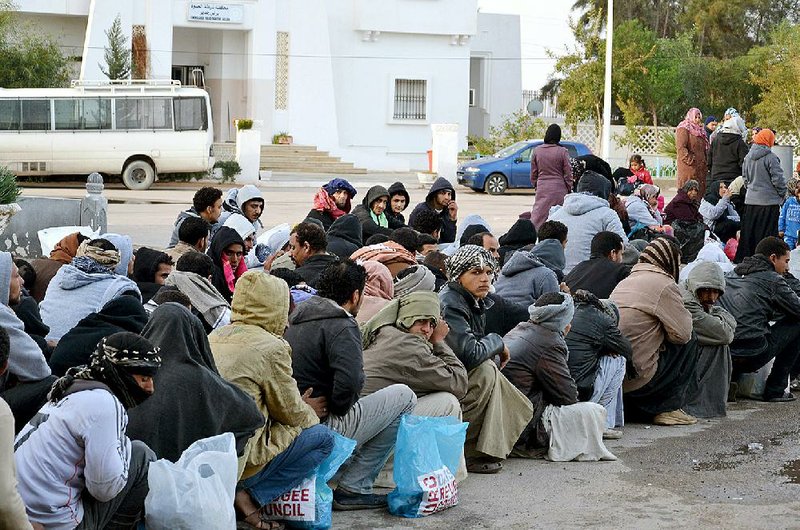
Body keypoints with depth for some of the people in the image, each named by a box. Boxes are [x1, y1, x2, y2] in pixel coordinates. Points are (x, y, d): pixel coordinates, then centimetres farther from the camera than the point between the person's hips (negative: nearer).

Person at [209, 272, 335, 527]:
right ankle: (251, 496, -5)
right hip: (236, 459, -8)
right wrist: (309, 411, 23)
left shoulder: (214, 337, 12)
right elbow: (290, 412, -1)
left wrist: (301, 408, 26)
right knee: (323, 438, 5)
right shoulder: (272, 347, -10)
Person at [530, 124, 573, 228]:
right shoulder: (562, 152, -8)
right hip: (559, 190, -2)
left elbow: (533, 173, 8)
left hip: (542, 189, 2)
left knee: (538, 217, 4)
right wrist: (569, 189, 8)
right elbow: (568, 174, -3)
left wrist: (535, 186, 21)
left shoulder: (537, 151, 0)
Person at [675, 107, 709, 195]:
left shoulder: (700, 131, 22)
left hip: (701, 167, 8)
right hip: (688, 168, -8)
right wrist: (690, 160, -19)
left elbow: (705, 149, 27)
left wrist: (705, 163, 15)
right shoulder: (683, 129, -5)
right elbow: (681, 147, -16)